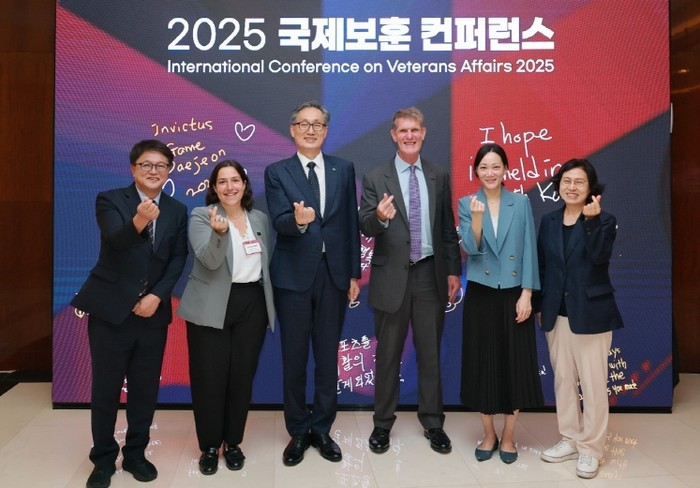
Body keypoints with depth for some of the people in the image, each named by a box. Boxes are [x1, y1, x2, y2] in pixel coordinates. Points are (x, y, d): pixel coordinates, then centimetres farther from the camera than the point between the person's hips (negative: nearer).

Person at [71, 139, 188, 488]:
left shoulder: (177, 211, 7)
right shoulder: (110, 200, -5)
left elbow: (178, 260, 3)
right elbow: (116, 241, -23)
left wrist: (157, 296, -9)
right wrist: (139, 221, -44)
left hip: (153, 311, 3)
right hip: (111, 309, -3)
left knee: (145, 389, 10)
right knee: (105, 389, 7)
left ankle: (135, 454, 27)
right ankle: (103, 459, 24)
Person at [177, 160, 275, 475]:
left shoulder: (261, 219, 9)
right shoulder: (201, 216, -4)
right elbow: (209, 260, -18)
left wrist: (269, 308, 13)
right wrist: (220, 232, -37)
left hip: (252, 305, 4)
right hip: (211, 308, -3)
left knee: (242, 377, 9)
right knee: (210, 378, 2)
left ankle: (233, 443, 25)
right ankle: (209, 446, 20)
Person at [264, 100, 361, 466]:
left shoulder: (343, 169, 7)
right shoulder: (277, 172, 0)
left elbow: (351, 223, 6)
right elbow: (279, 223, -13)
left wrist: (354, 273, 4)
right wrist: (298, 220, -36)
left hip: (334, 274, 2)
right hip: (293, 276, -1)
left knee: (328, 357, 10)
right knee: (294, 358, 8)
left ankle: (321, 429, 26)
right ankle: (298, 432, 25)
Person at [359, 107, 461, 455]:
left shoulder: (440, 176, 7)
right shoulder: (375, 178, -1)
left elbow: (448, 227, 9)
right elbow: (365, 227, -8)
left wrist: (453, 270, 5)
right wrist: (380, 217, -30)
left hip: (431, 275, 2)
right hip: (392, 277, -2)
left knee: (430, 353, 11)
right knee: (388, 354, 9)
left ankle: (433, 423, 26)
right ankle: (383, 423, 24)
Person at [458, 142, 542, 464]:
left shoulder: (521, 203, 2)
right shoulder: (466, 204, 1)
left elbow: (529, 251, -1)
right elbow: (471, 249, -10)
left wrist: (527, 294, -7)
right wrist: (476, 218, -26)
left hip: (513, 294, 0)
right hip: (480, 296, 0)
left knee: (514, 364, 5)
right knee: (483, 364, 7)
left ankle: (508, 437, 22)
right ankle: (488, 435, 23)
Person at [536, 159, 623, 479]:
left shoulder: (604, 221, -3)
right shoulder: (549, 221, 8)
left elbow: (599, 256, -21)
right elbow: (541, 266, 10)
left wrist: (591, 220, -28)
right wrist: (540, 307, 9)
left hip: (590, 312, -4)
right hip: (556, 313, 5)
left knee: (593, 383, 2)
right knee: (563, 379, 12)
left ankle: (591, 448, 15)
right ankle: (570, 440, 26)